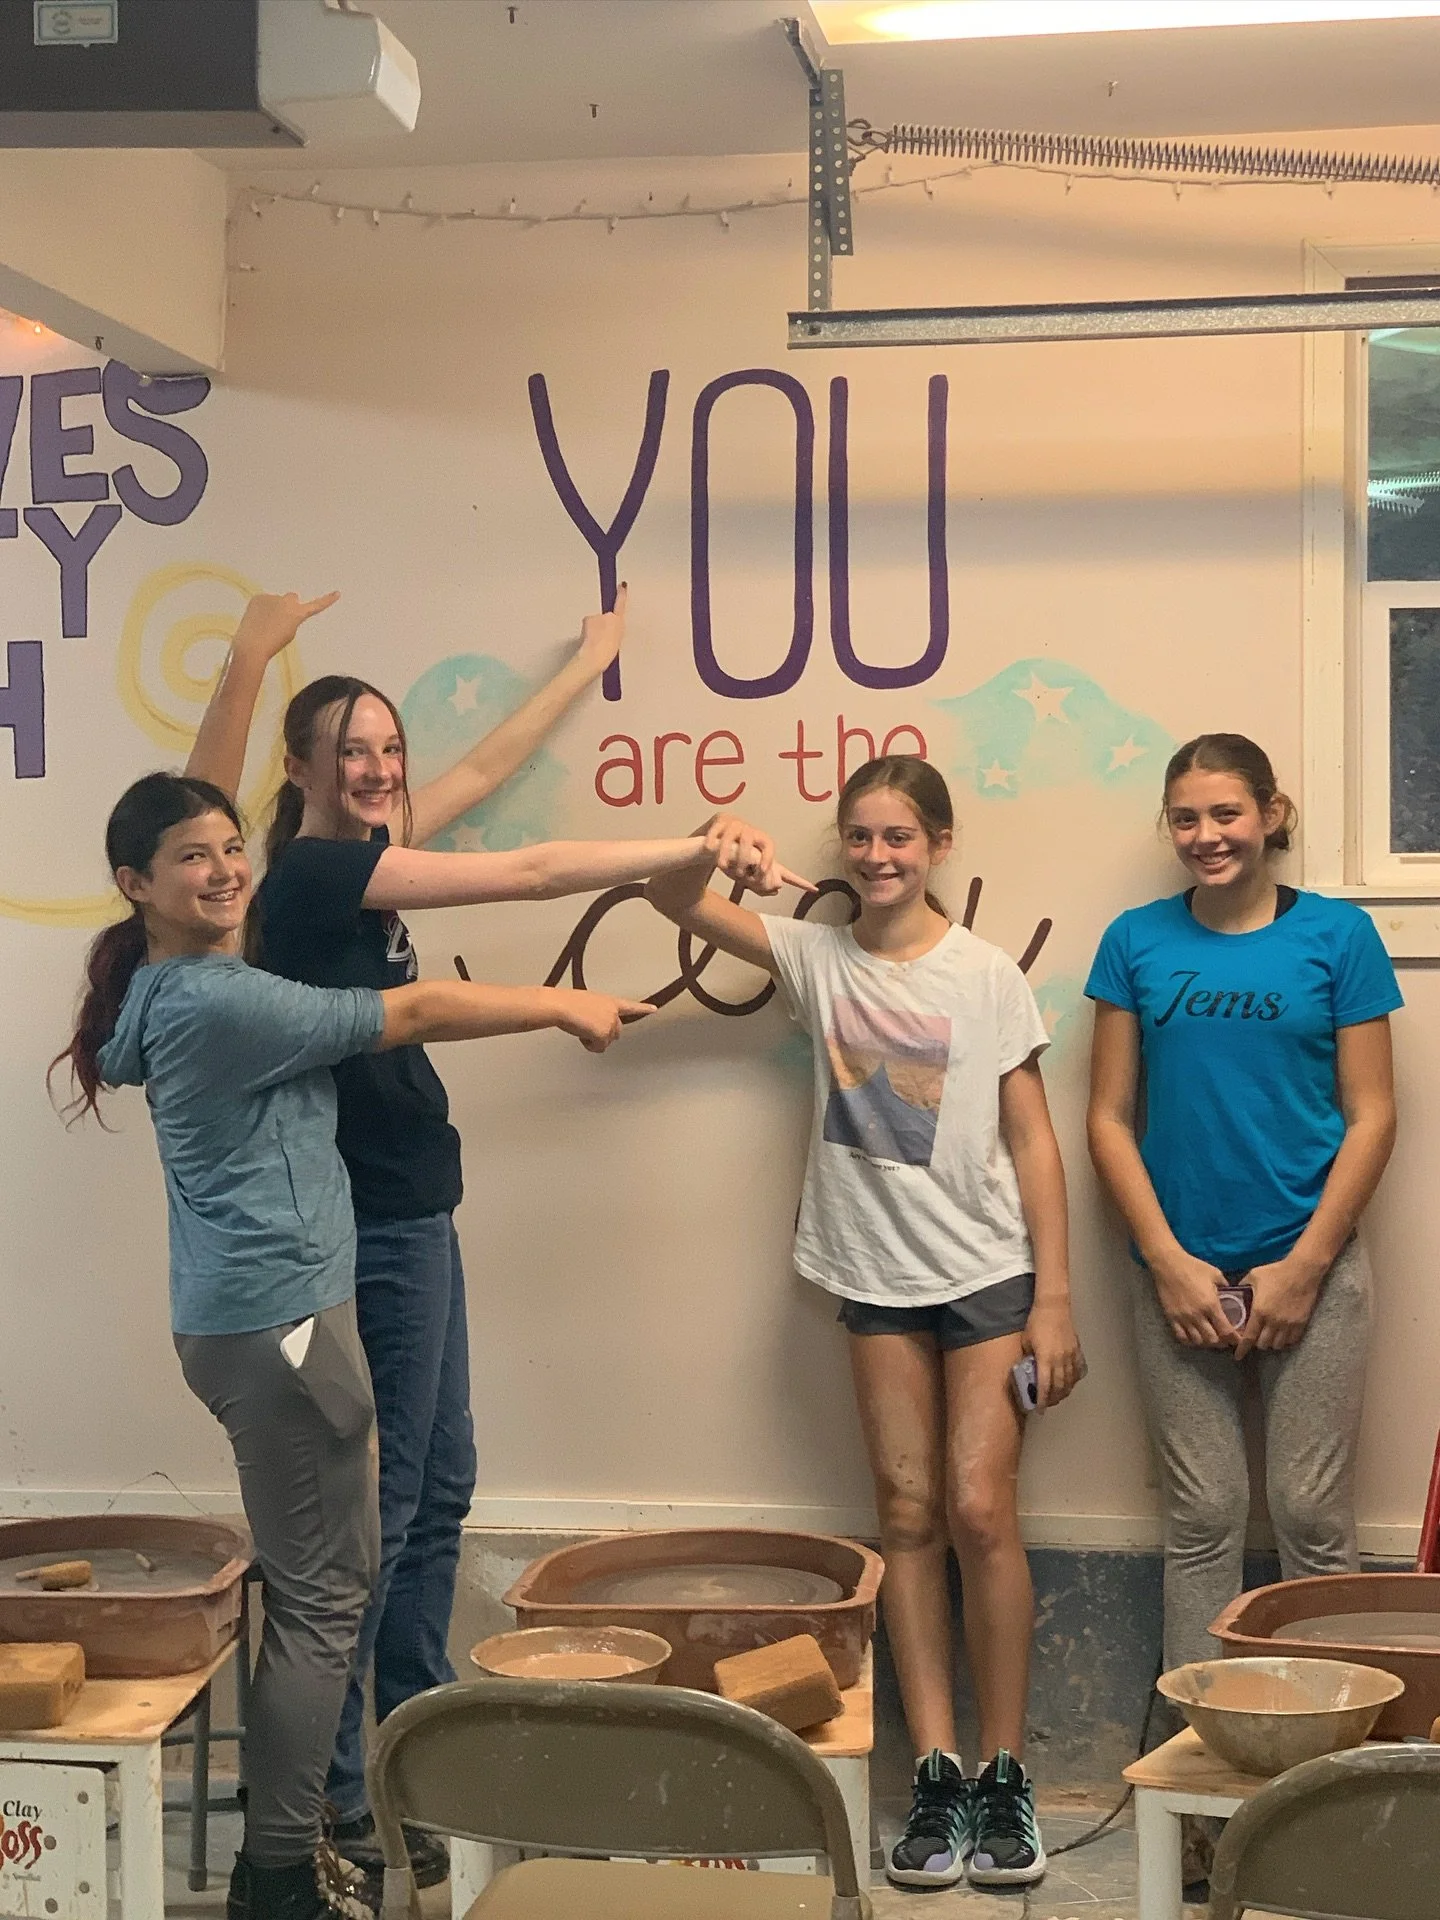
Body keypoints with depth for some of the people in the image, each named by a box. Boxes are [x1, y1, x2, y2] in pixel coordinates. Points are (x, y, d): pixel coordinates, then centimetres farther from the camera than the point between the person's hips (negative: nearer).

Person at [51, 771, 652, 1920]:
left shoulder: (179, 986, 11)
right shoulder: (217, 1003, -17)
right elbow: (412, 1015, -11)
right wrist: (565, 1006, -3)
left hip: (253, 1315, 11)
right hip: (279, 1318, -11)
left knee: (334, 1574, 15)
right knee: (320, 1598, -5)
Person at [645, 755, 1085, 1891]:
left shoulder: (987, 976, -4)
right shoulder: (816, 957, 2)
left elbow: (1031, 1139, -3)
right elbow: (677, 902, -3)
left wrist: (1055, 1301, -7)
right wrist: (716, 851, -27)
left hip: (987, 1275, -3)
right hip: (877, 1275, 3)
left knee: (979, 1509, -9)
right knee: (908, 1515, 4)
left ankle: (1005, 1775, 2)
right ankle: (937, 1772, 8)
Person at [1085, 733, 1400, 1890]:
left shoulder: (1336, 936, -1)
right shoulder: (1139, 944, 3)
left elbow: (1372, 1116, -2)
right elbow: (1111, 1119, 3)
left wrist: (1301, 1268, -9)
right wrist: (1170, 1262, -6)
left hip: (1310, 1267, -1)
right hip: (1181, 1272, 2)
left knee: (1312, 1519, 2)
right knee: (1203, 1522, 5)